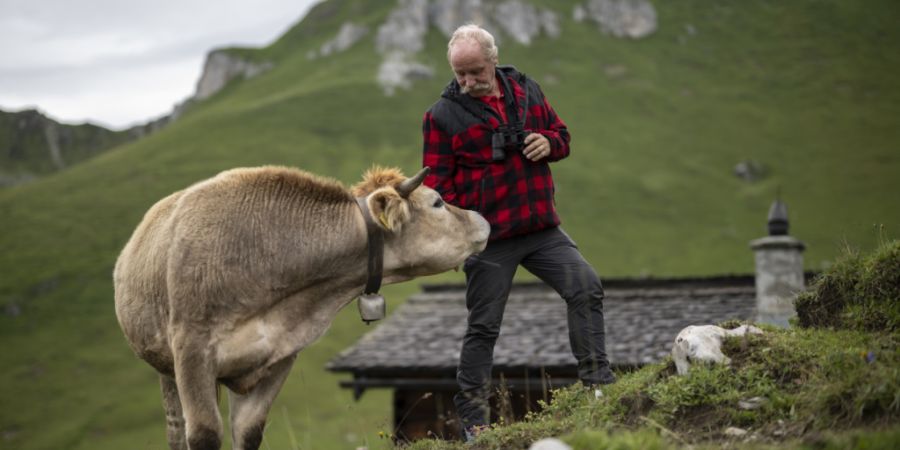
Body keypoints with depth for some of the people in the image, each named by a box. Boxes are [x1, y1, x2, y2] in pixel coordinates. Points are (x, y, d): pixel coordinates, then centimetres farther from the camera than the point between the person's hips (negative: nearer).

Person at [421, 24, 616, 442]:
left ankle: (598, 382, 4)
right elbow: (438, 183, -4)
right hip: (487, 240, -4)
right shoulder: (442, 115, -5)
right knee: (484, 325, 1)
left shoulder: (527, 91, 8)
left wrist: (548, 142, -5)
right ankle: (472, 416, 12)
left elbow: (561, 135, 20)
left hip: (543, 230, 4)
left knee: (586, 287, -7)